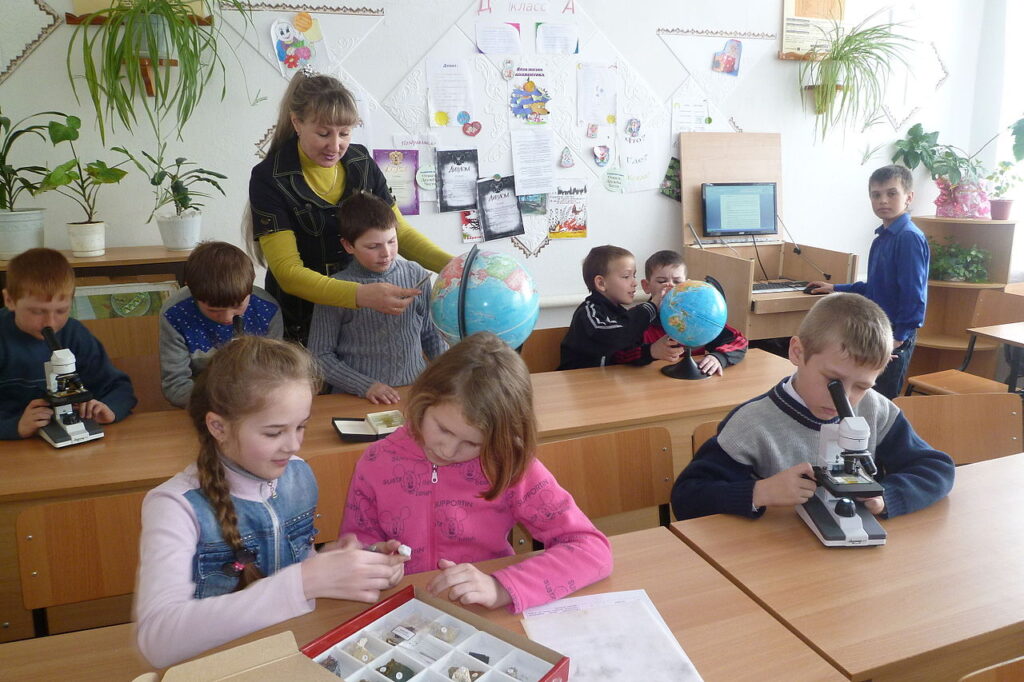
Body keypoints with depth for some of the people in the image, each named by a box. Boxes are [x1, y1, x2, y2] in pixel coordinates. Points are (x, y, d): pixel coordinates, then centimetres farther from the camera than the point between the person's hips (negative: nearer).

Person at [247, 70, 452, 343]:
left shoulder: (361, 162, -1)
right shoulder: (269, 179, -14)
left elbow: (400, 231, 4)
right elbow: (287, 272, -21)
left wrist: (452, 265, -14)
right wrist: (361, 295, -36)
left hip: (364, 318, 4)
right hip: (300, 324, -3)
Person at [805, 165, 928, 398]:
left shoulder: (909, 238, -15)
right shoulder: (882, 238, 14)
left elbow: (913, 294, -19)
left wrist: (899, 337, -19)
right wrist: (835, 289, 28)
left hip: (896, 336, -9)